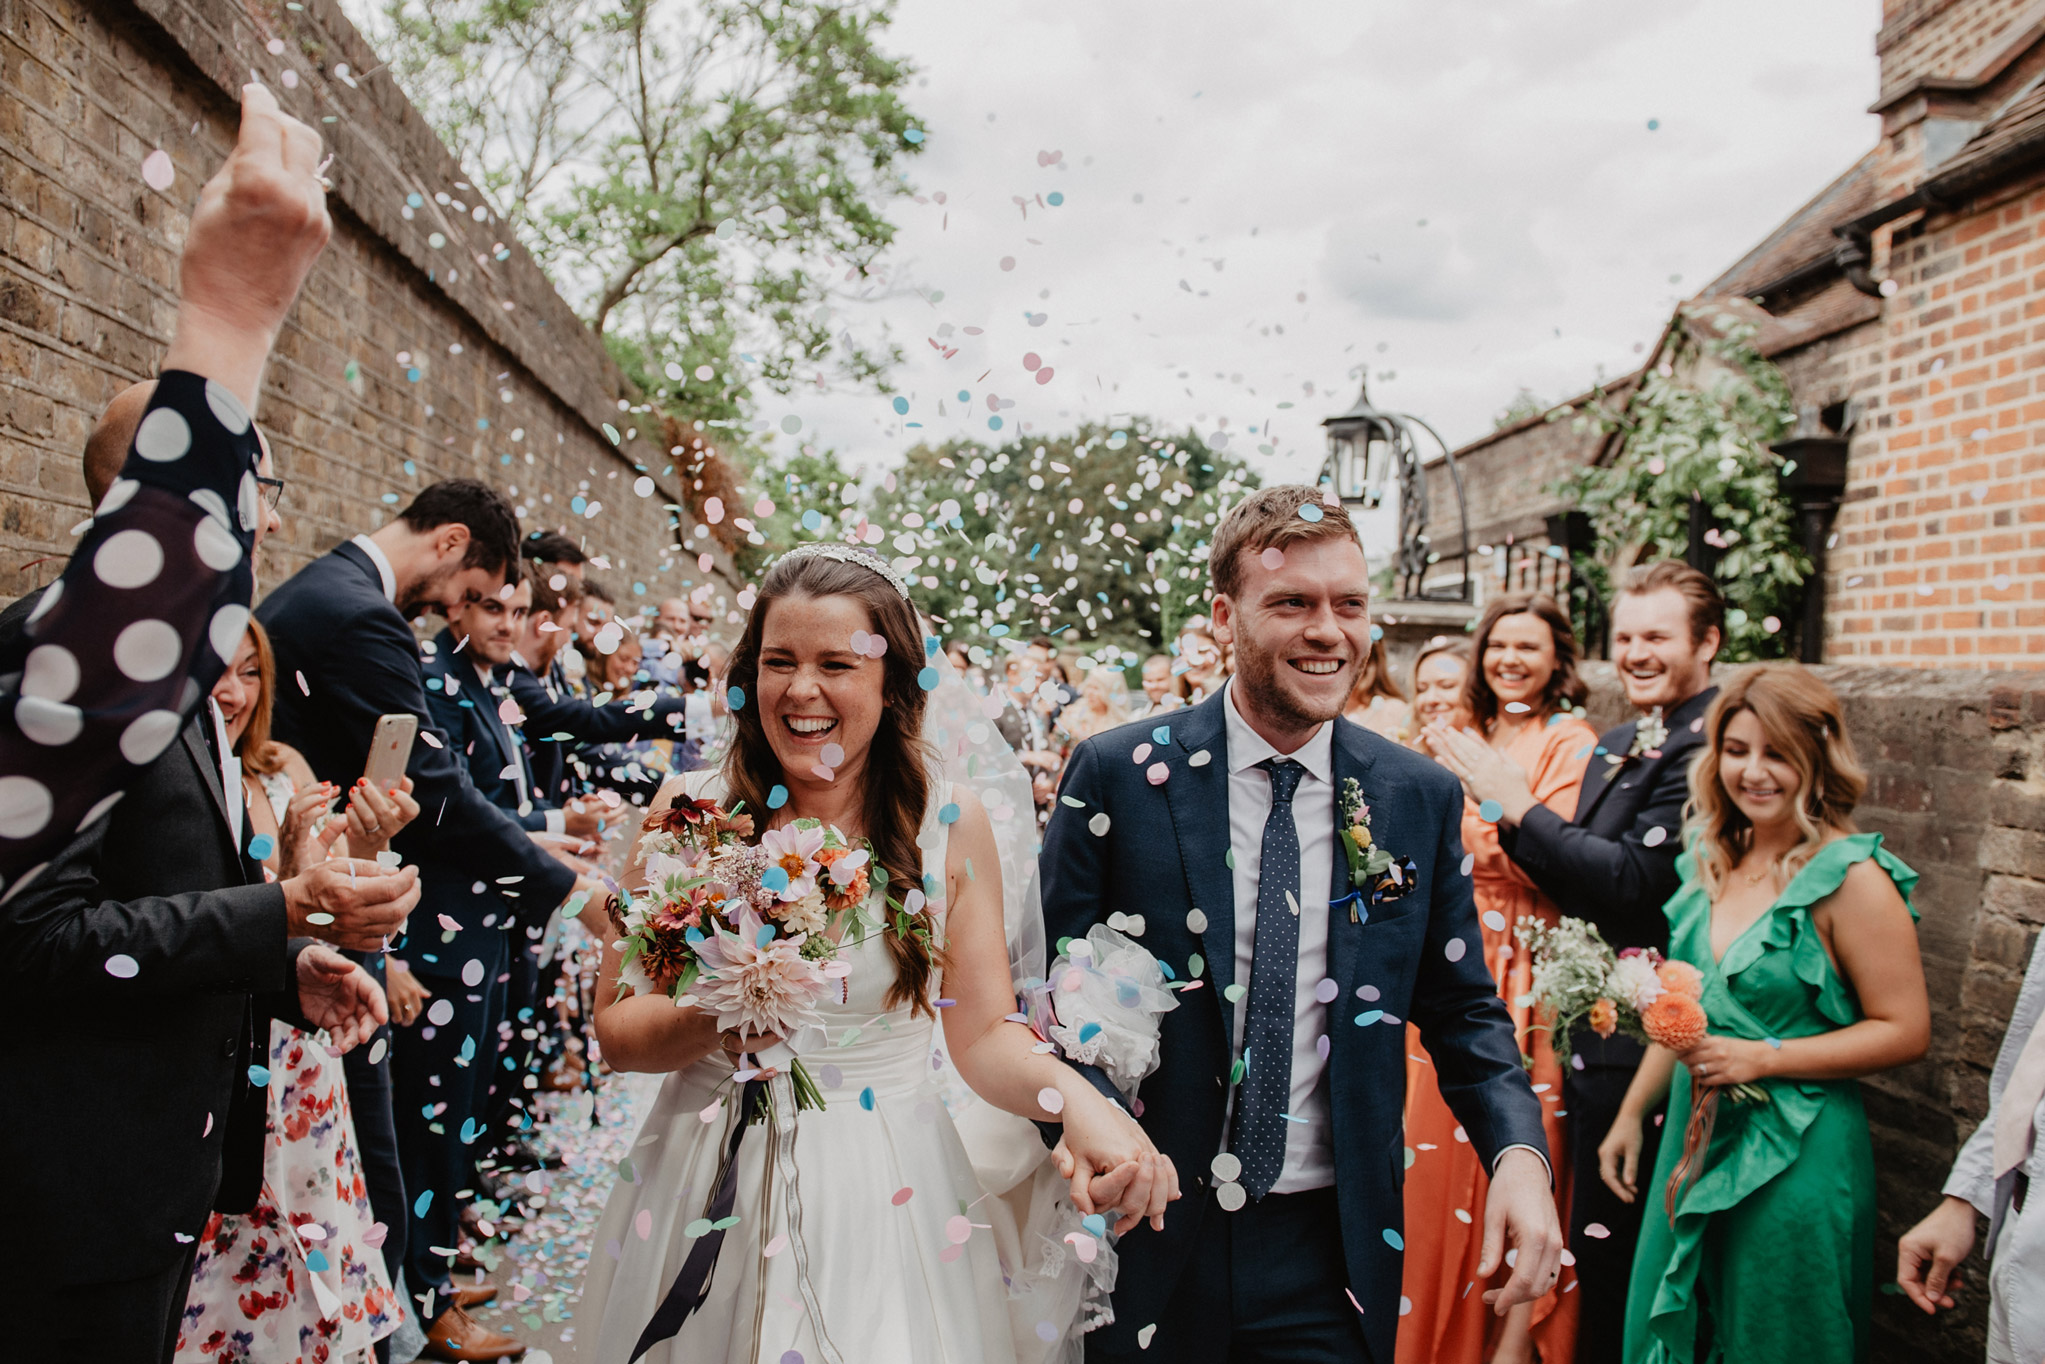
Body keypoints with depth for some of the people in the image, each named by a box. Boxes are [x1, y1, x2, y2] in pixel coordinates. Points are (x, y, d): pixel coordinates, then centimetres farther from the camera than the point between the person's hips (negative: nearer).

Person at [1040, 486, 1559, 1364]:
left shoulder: (1420, 797, -1)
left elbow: (1460, 1008, 6)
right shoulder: (1117, 776, -9)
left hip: (1334, 1253, 2)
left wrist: (1518, 1151, -10)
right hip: (1153, 1240, -1)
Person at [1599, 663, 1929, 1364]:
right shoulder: (1711, 860, 4)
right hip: (1695, 1139, 6)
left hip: (1795, 1157, -6)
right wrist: (1631, 1113, 14)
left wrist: (1763, 1057, -21)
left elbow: (1905, 1031, -14)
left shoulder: (1852, 879, -16)